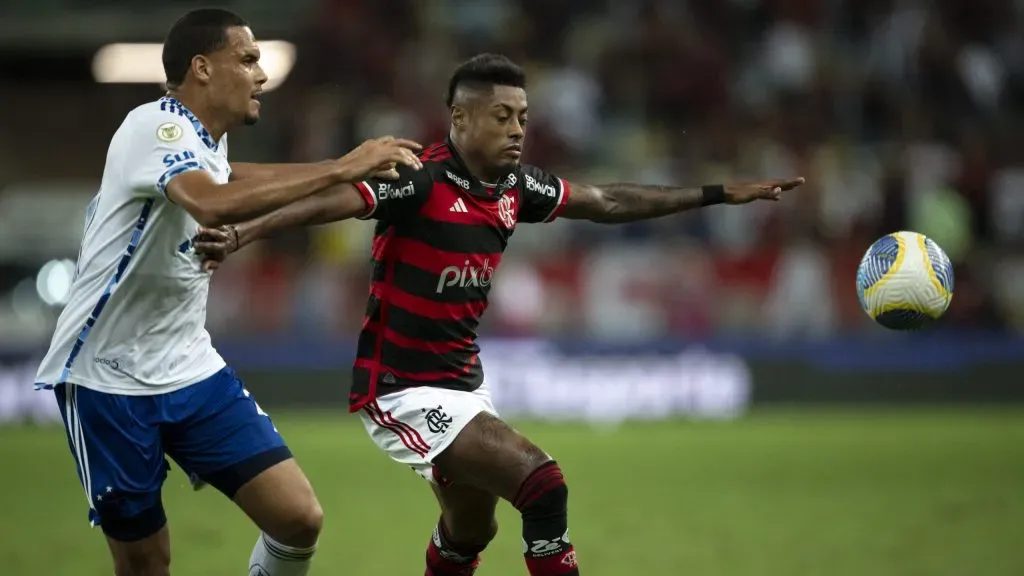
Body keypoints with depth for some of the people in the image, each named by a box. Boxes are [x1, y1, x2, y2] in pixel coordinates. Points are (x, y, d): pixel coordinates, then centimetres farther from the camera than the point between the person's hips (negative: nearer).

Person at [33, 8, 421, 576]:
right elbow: (216, 204, -39)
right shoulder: (155, 126, -18)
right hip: (109, 380, -8)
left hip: (191, 373, 8)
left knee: (298, 518, -7)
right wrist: (341, 169, -36)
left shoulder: (203, 140, 8)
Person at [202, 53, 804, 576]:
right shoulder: (420, 182, -22)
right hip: (405, 391, -9)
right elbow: (333, 199, -36)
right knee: (542, 483, -20)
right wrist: (242, 233, -52)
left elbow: (607, 202, 14)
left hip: (465, 381, 9)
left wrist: (720, 194, 18)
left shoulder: (515, 187, 1)